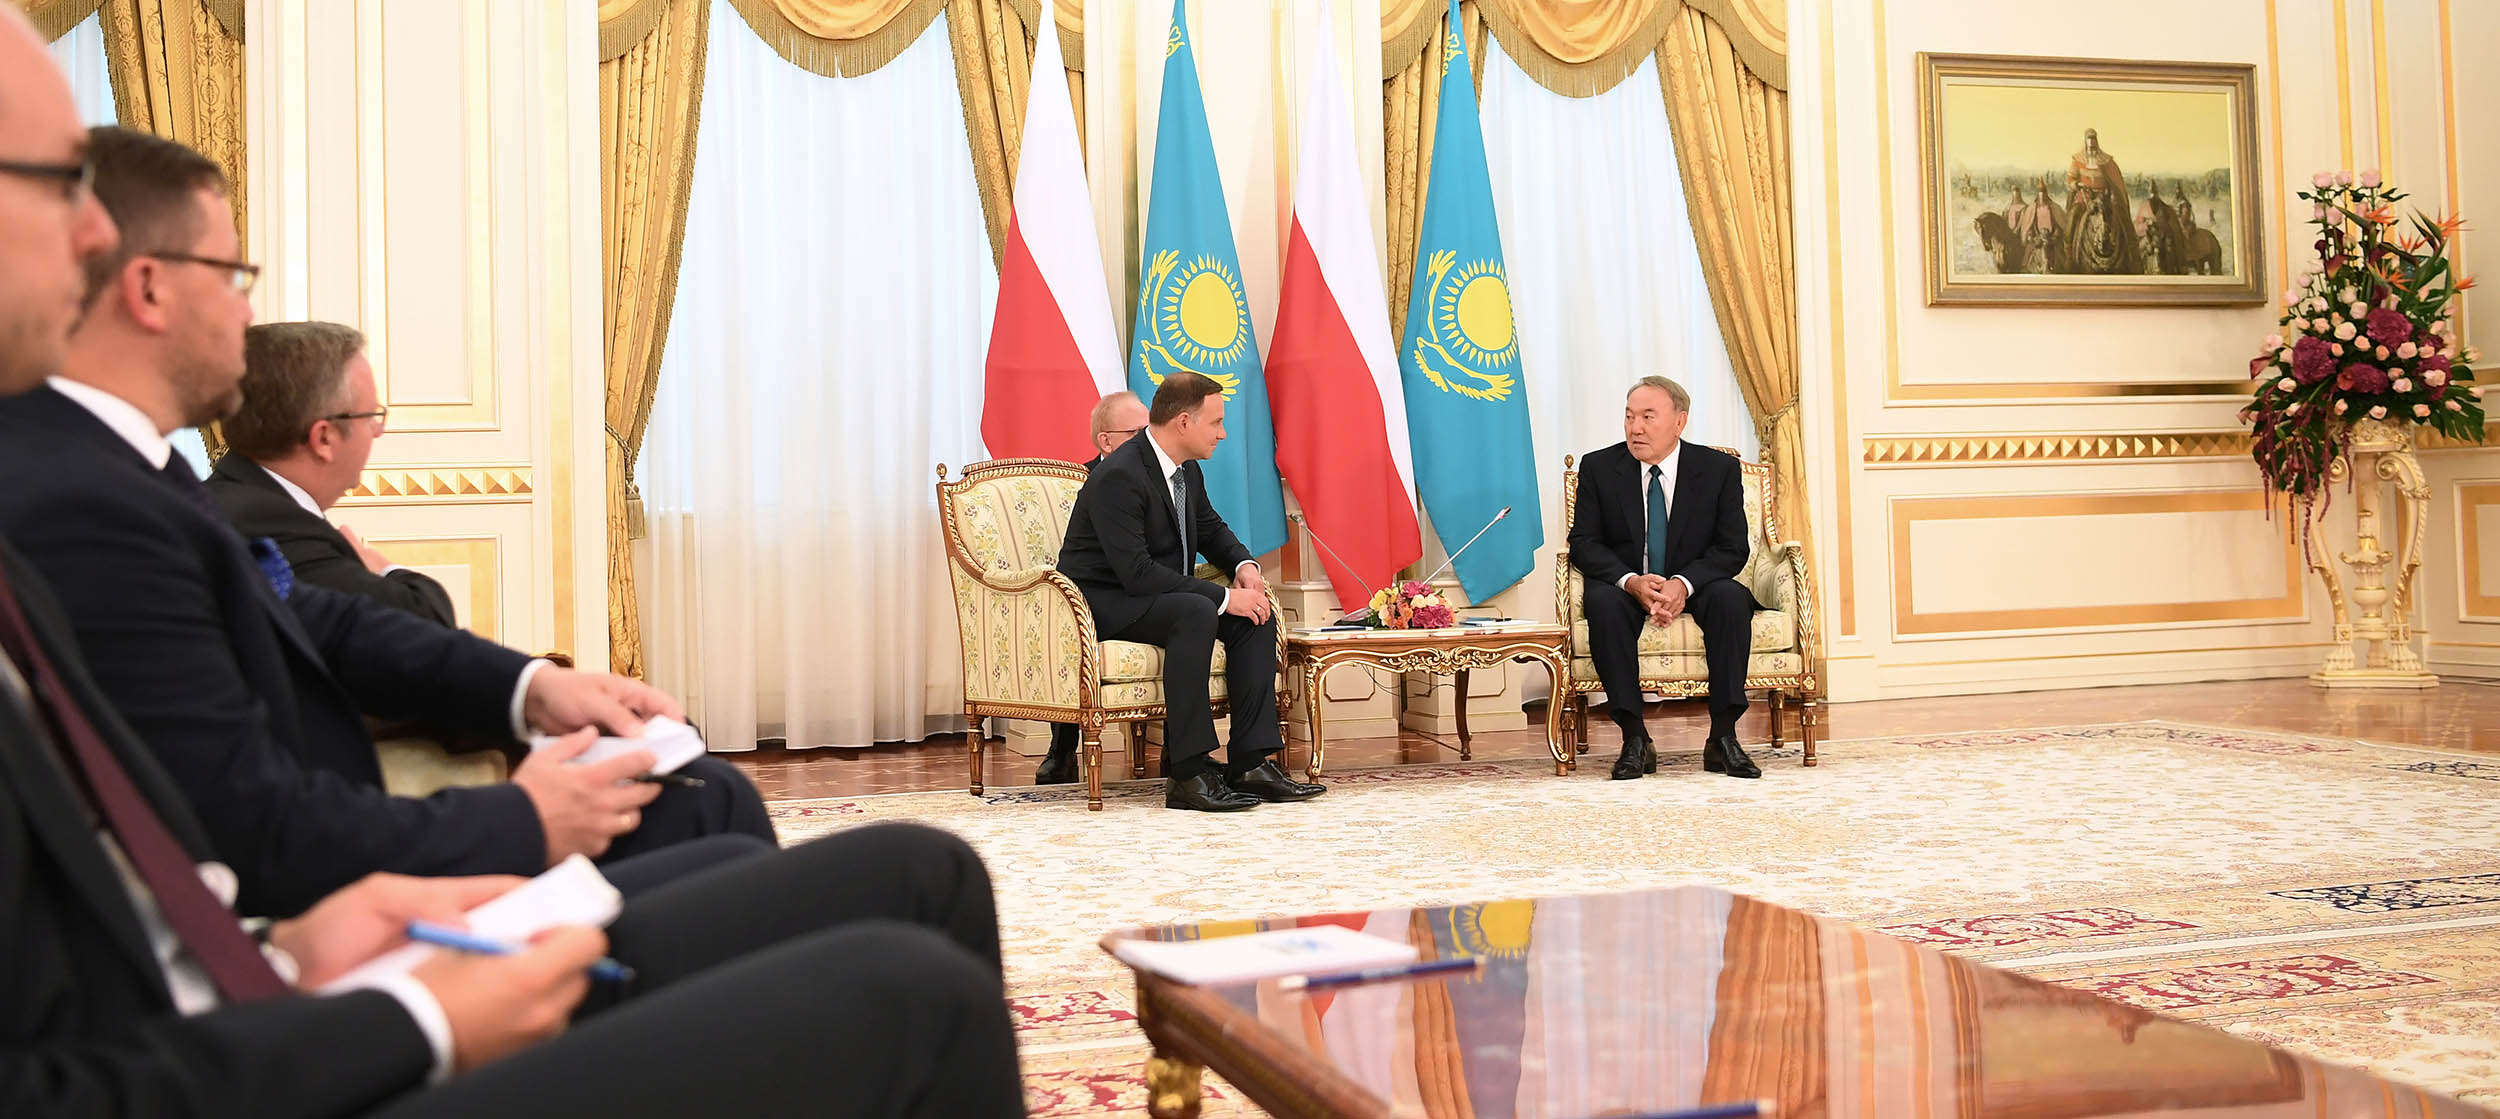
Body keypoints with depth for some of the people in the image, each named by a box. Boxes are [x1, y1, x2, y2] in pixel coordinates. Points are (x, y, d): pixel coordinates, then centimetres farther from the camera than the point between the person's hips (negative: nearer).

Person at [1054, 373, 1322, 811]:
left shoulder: (1187, 470, 5)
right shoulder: (1119, 477, -23)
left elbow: (1211, 528, 23)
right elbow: (1137, 573, -30)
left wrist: (1244, 565, -1)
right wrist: (1225, 598, -29)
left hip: (1162, 595, 9)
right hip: (1103, 603, -9)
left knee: (1257, 616, -9)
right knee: (1196, 613, -35)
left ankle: (1250, 762, -12)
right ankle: (1188, 775, -35)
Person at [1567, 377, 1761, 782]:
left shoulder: (1719, 468, -3)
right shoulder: (1598, 467, -2)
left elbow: (1733, 547, -7)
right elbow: (1583, 543, -5)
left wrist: (1682, 584, -26)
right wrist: (1631, 581, -25)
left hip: (1693, 587, 0)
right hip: (1627, 587, 0)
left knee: (1731, 597, -32)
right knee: (1603, 601, -34)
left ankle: (1723, 737, -27)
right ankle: (1635, 739, -31)